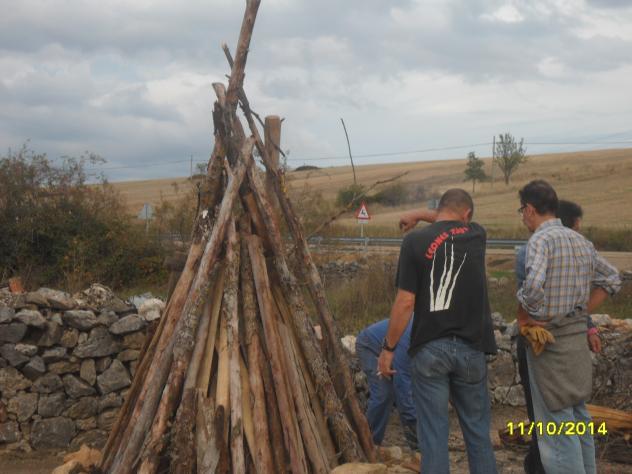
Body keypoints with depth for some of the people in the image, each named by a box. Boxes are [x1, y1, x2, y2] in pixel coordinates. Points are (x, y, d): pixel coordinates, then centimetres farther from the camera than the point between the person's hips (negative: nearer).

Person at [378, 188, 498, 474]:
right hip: (470, 347, 2)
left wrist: (388, 348, -1)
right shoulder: (477, 236, 4)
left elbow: (405, 302, -9)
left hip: (429, 348, -2)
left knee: (433, 433, 4)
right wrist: (421, 214, 33)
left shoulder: (415, 241, -5)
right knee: (477, 431, 13)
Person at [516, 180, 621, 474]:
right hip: (578, 338, 8)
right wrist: (582, 311, 15)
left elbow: (533, 286, -32)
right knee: (578, 421, 18)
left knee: (555, 426, -2)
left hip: (550, 342, -8)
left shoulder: (541, 239, -16)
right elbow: (612, 279, 19)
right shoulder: (581, 240, 9)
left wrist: (523, 317, -15)